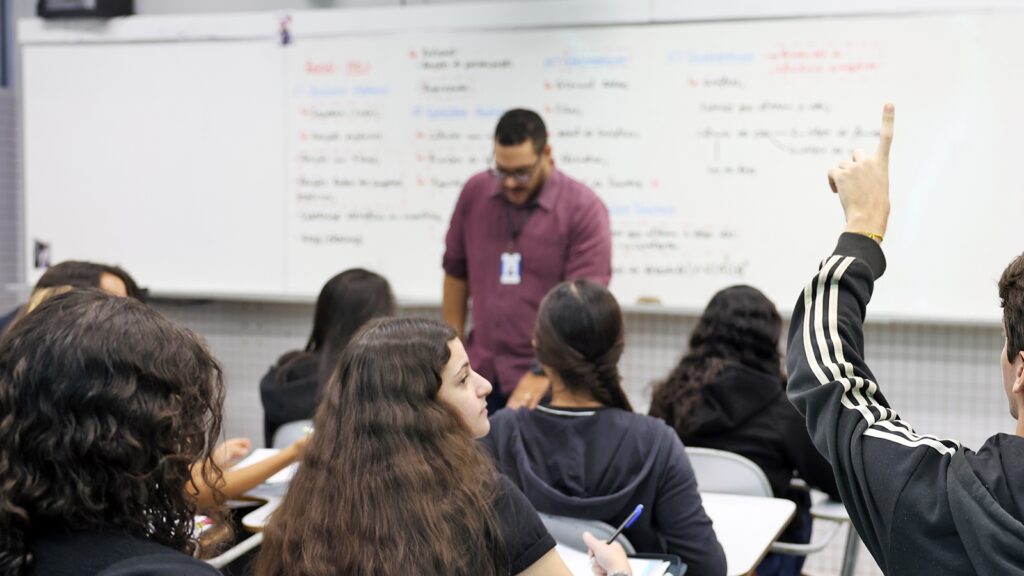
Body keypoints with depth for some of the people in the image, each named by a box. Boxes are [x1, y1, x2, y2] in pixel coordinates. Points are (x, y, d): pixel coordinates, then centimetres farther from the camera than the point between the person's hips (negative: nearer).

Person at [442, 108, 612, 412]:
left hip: (547, 381, -4)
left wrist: (543, 374, -25)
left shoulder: (584, 209, -11)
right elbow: (456, 272, 14)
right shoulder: (475, 193, 4)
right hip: (481, 376, 4)